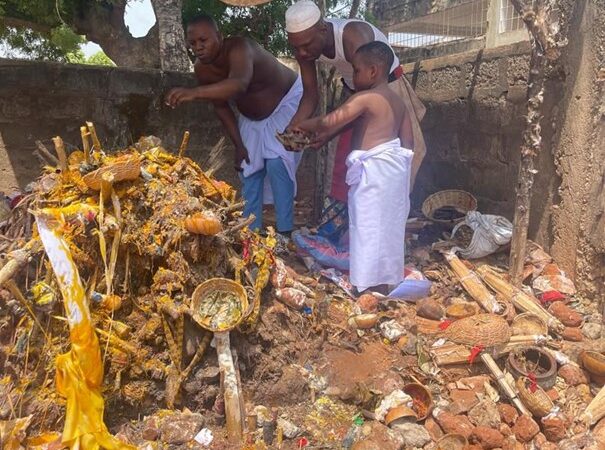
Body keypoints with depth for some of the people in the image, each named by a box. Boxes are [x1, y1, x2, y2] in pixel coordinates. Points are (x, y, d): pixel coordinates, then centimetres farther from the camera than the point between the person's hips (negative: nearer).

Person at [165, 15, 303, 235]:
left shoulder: (238, 48, -36)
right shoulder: (201, 69, -15)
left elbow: (239, 84, -58)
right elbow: (221, 106, -3)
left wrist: (195, 92, -72)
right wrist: (238, 144, -7)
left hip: (287, 101, -7)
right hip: (253, 116, 7)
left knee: (276, 164, -21)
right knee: (249, 170, 3)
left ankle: (285, 232, -14)